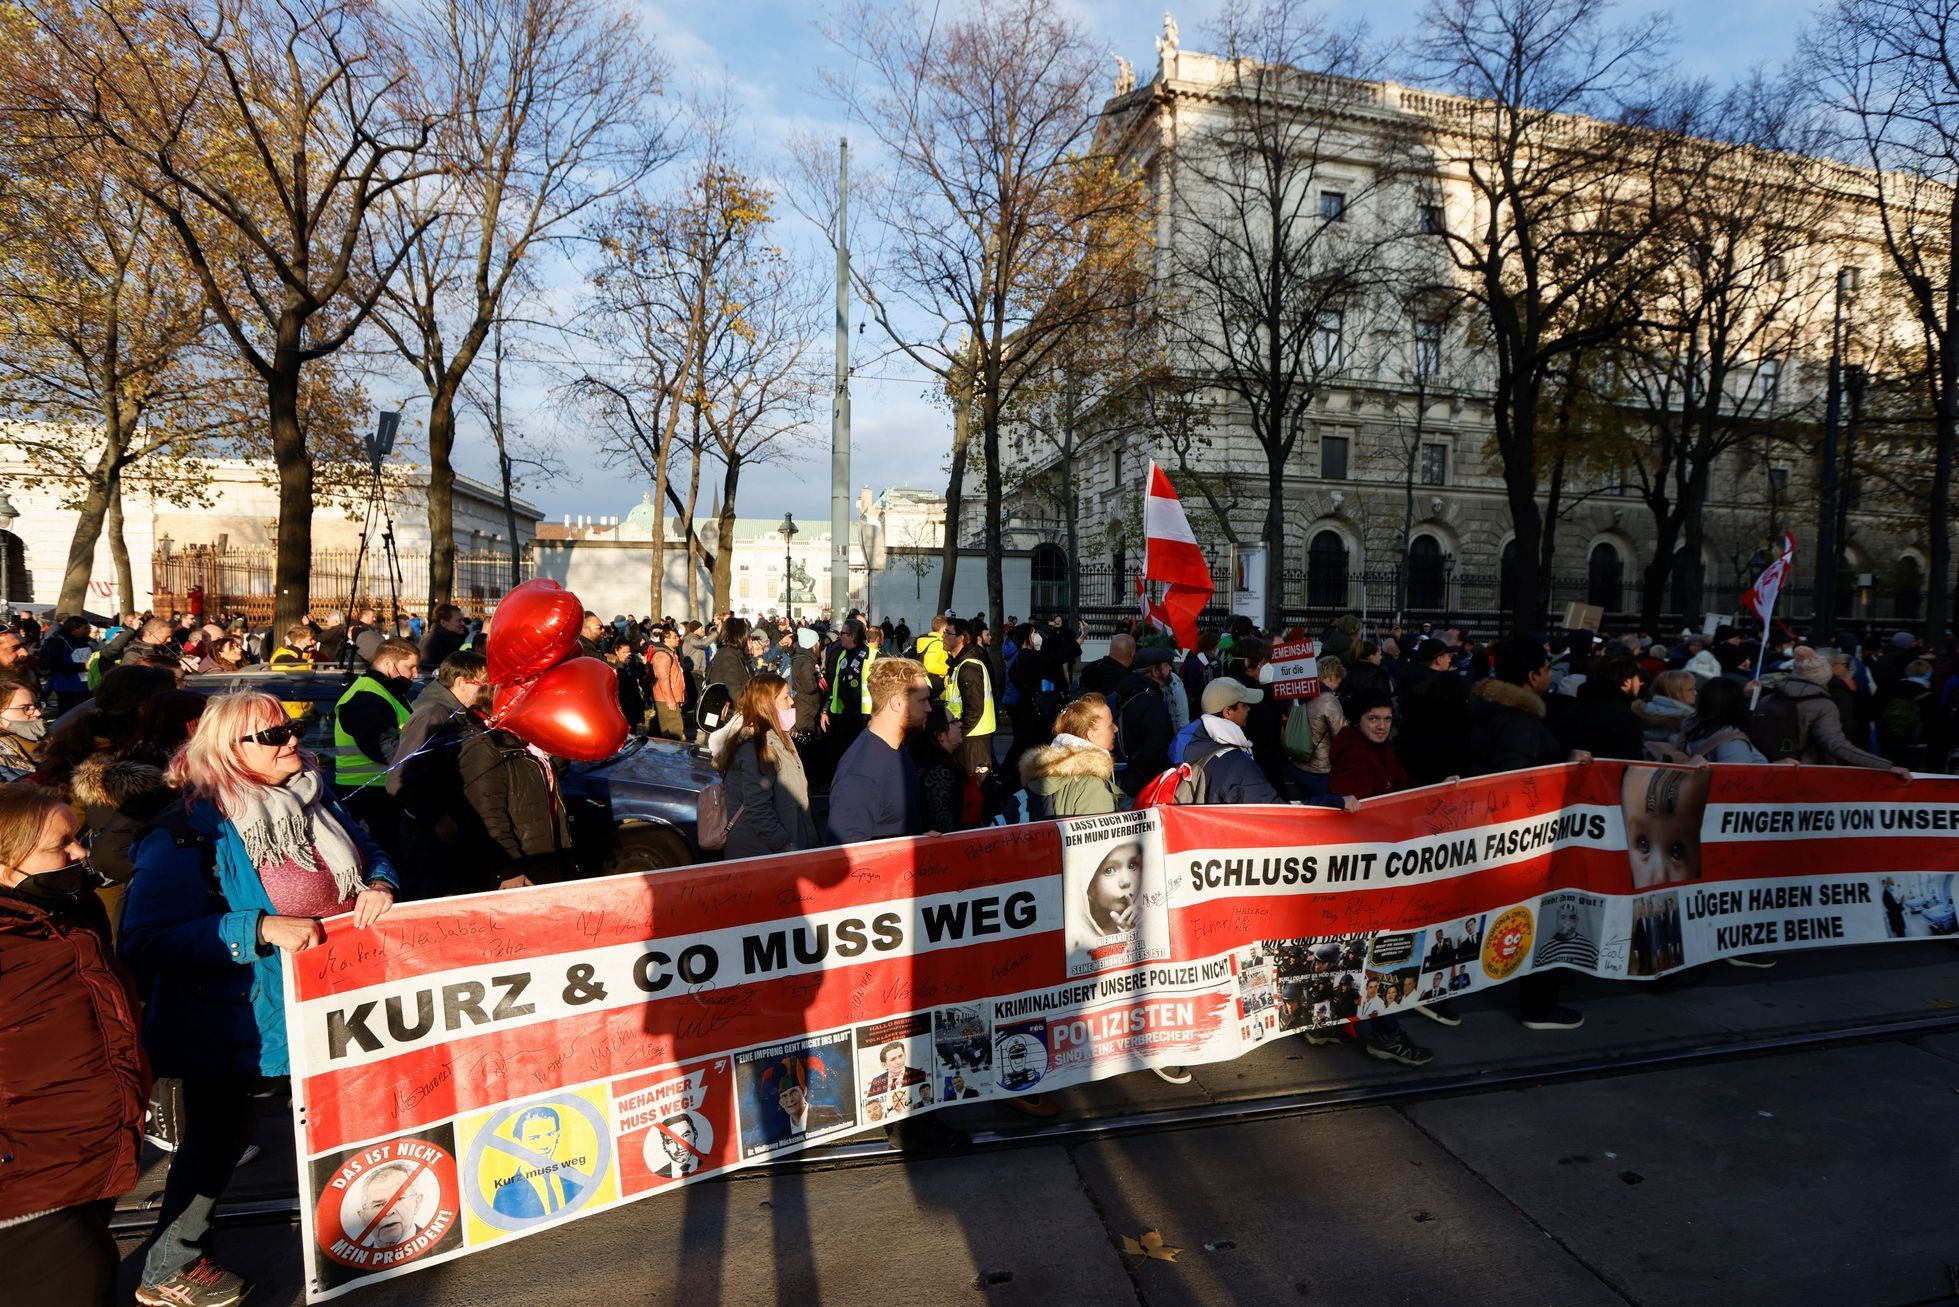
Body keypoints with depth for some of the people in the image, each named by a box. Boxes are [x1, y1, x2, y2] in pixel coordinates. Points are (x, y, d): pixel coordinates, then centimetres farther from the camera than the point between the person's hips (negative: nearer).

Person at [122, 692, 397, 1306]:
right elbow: (147, 937, -26)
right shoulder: (191, 829, -21)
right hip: (231, 1019, -6)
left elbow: (370, 852, 12)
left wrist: (380, 884, -12)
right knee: (218, 1135, 11)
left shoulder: (315, 801, 0)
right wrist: (260, 928, -34)